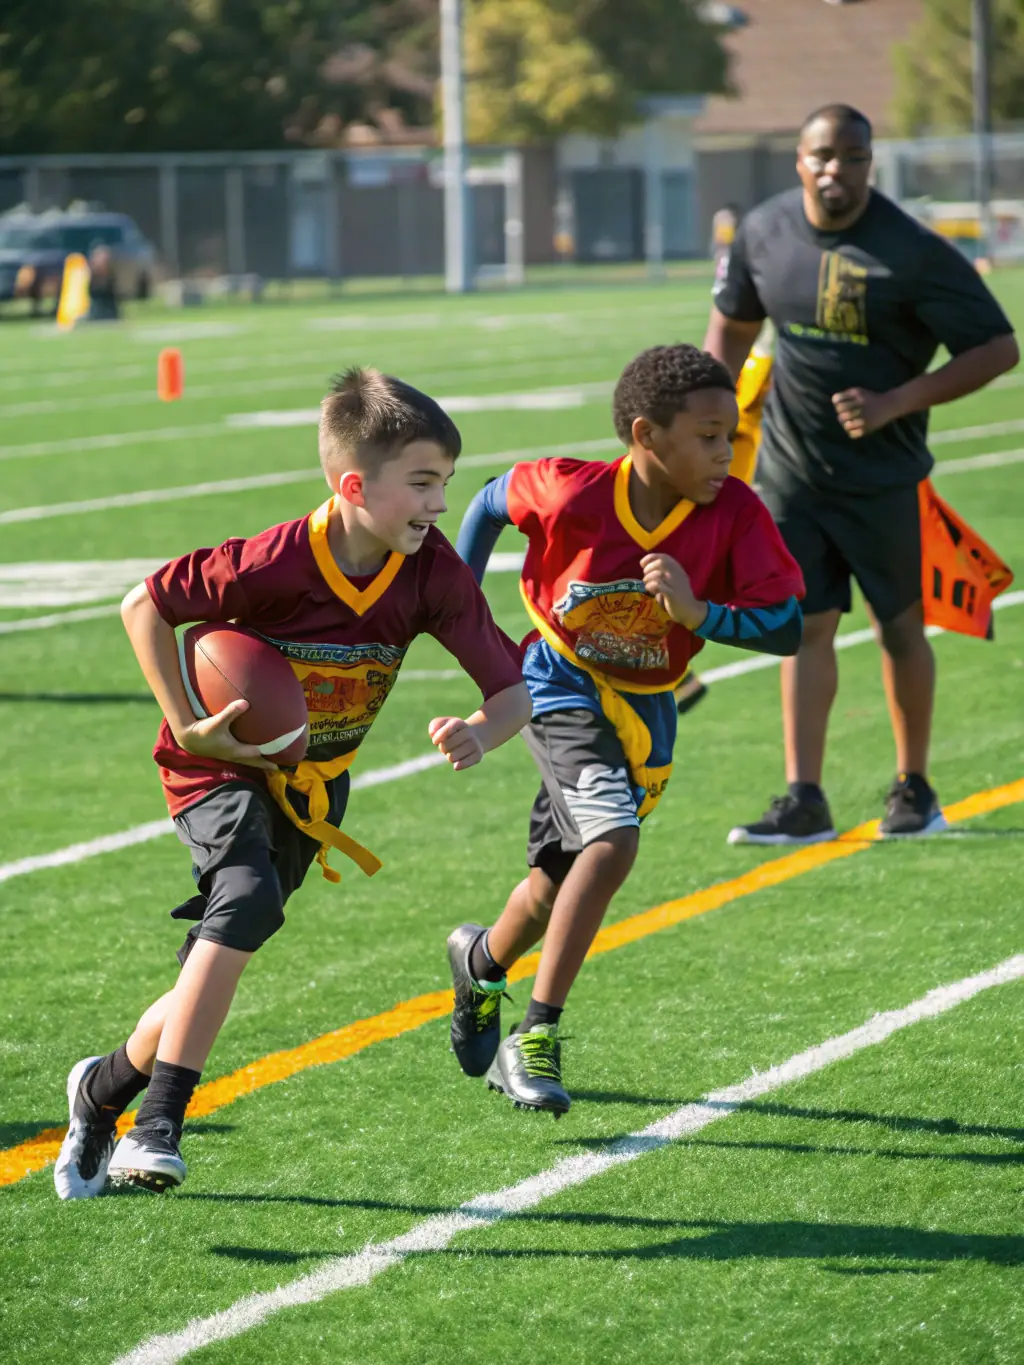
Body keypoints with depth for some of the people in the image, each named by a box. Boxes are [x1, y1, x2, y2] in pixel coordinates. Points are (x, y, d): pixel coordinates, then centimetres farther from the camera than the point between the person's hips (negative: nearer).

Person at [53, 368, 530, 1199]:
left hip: (313, 788, 5)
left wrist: (479, 735, -37)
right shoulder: (275, 564, -29)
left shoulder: (433, 575, -17)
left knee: (220, 960, 7)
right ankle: (158, 1124, -30)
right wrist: (187, 726, -19)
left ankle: (105, 1088, 33)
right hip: (225, 766, -5)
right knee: (248, 898, -31)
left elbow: (513, 689, -14)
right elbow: (145, 606, -17)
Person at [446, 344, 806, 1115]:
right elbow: (493, 501, -2)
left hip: (647, 714, 4)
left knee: (559, 882, 17)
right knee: (612, 842, -28)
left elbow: (787, 629, -21)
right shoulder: (572, 495, -23)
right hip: (564, 691, -4)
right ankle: (539, 1039, -20)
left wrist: (697, 613, -35)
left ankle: (483, 962, 50)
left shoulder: (736, 515, -19)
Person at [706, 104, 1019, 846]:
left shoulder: (913, 252, -17)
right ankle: (805, 799, 2)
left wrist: (894, 405, -22)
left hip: (881, 472, -3)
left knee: (900, 627, 7)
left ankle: (915, 787, 22)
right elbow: (734, 322, 17)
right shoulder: (764, 231, -2)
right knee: (805, 627, 1)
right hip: (791, 470, 3)